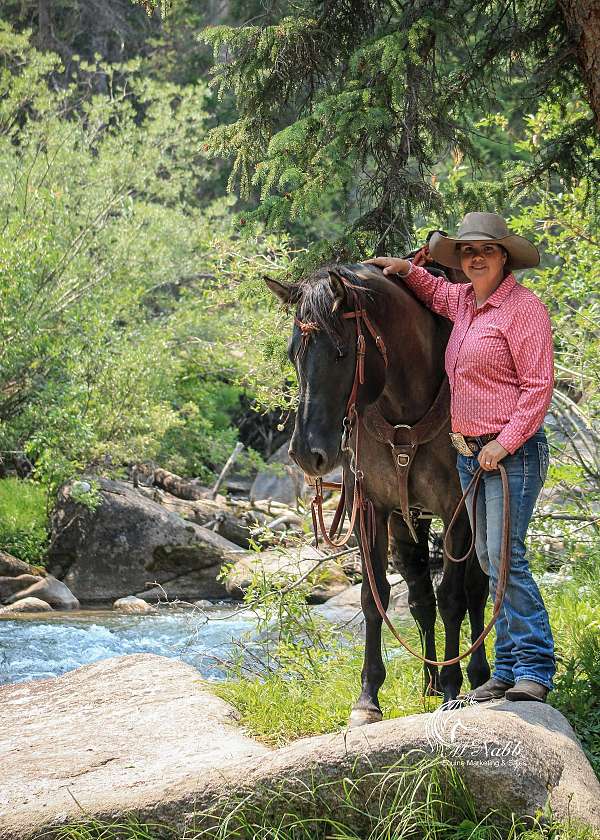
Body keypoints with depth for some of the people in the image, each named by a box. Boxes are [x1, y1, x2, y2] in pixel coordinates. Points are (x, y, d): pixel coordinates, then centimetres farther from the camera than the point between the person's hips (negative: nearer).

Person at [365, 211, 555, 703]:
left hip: (512, 451, -8)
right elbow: (434, 292, 37)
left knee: (506, 558, -14)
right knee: (489, 560, 9)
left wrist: (505, 442, -20)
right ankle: (509, 666, 13)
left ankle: (535, 670, -11)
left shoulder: (524, 307, -11)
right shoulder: (463, 301, 12)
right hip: (469, 453, 8)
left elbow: (538, 386, -14)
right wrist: (406, 271, 17)